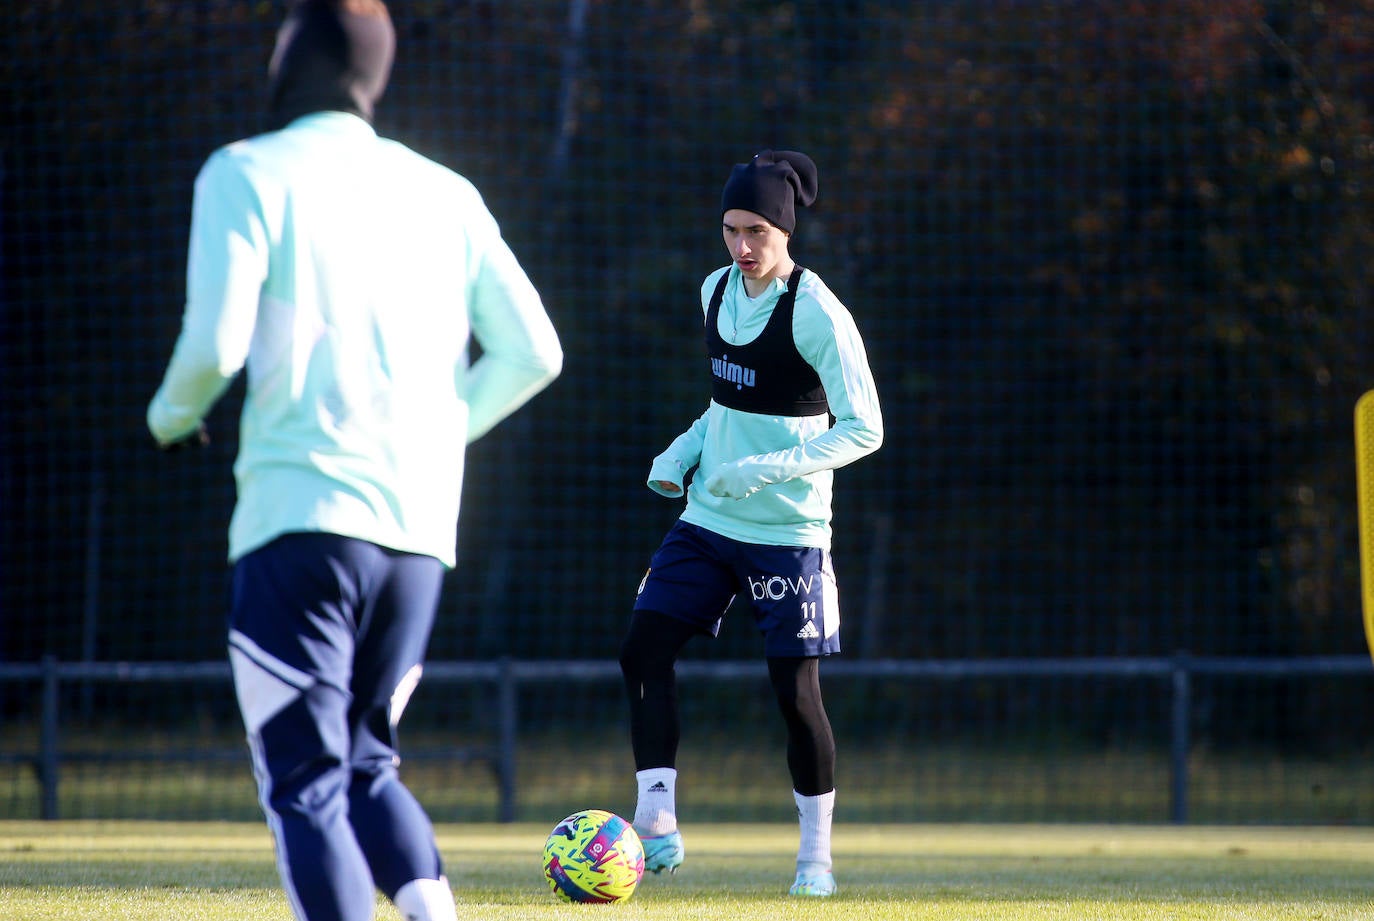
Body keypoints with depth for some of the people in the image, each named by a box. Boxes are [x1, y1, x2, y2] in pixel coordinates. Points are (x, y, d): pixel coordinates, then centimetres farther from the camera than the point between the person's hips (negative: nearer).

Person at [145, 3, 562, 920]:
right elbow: (532, 353, 9)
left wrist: (173, 412, 10)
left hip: (300, 514, -5)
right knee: (366, 762, 19)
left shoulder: (246, 174, -1)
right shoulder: (446, 193, 14)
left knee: (306, 784, -3)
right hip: (421, 526, 5)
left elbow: (217, 344, -11)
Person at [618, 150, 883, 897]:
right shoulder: (717, 291, 6)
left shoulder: (816, 314, -16)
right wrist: (686, 449, 5)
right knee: (643, 651, -8)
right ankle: (656, 824, -6)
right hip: (707, 521, 7)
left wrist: (769, 470, -24)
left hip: (787, 531, -7)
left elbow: (864, 428, -16)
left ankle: (815, 855, 13)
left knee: (795, 688, -2)